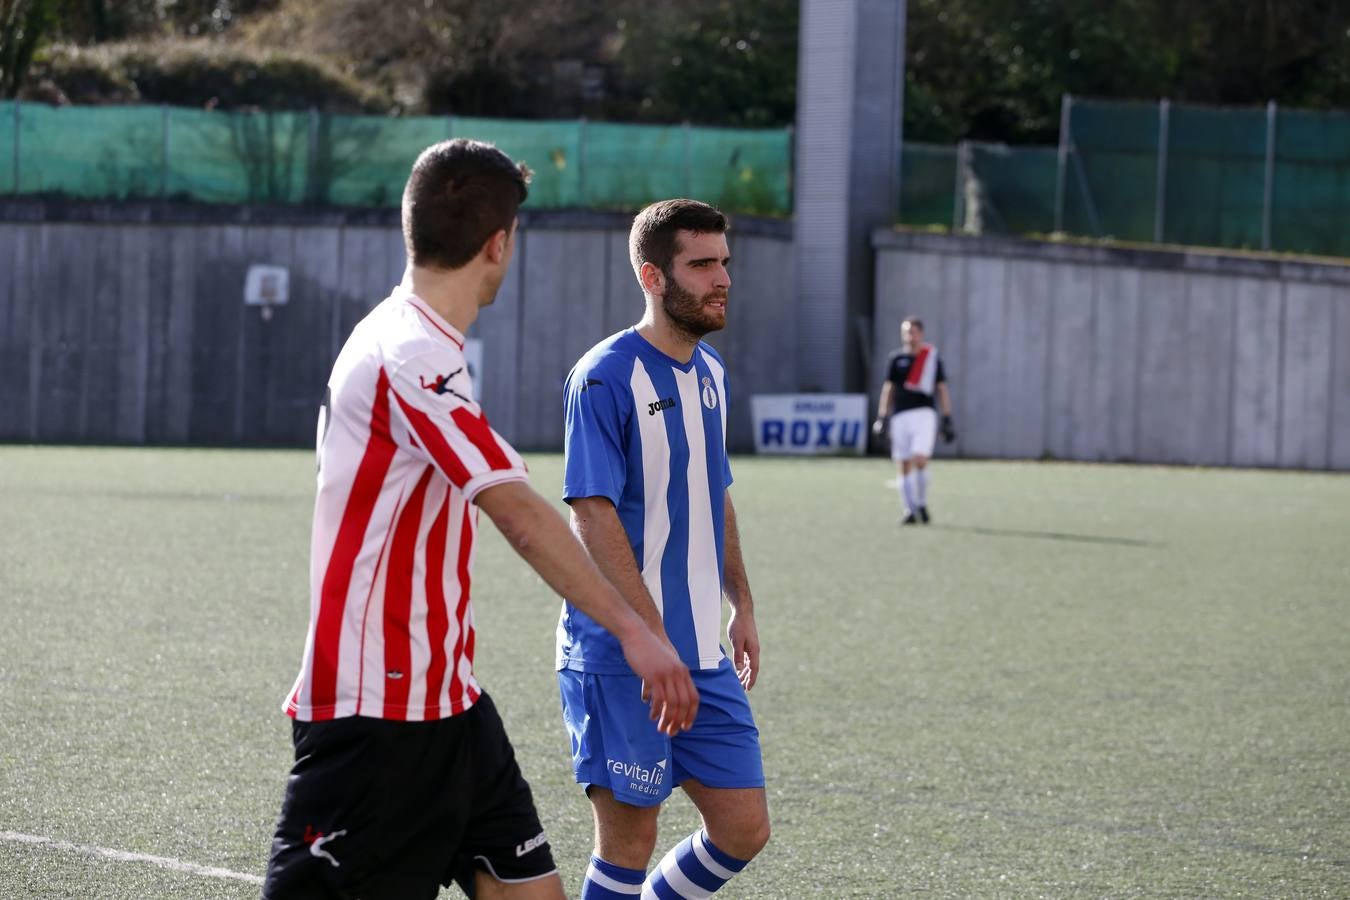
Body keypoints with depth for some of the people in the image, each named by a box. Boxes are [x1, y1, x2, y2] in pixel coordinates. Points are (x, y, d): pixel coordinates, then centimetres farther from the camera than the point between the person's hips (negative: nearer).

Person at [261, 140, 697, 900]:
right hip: (376, 711, -10)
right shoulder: (411, 358, -19)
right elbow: (520, 513, -26)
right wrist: (632, 630, -28)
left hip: (444, 700, 10)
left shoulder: (415, 346, 13)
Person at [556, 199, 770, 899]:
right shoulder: (605, 378, -13)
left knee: (743, 829, 6)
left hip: (704, 655, 8)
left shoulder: (710, 372, 12)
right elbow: (594, 516, -19)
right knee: (629, 841, -2)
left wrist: (741, 605, 19)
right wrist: (652, 637, -23)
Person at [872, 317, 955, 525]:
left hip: (924, 413, -2)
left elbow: (942, 389, 9)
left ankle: (922, 505, 0)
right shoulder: (896, 357, 8)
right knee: (902, 466, -1)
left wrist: (947, 420, 5)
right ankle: (910, 510, 7)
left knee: (920, 460, -17)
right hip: (900, 416, 2)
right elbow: (888, 388, 11)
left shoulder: (932, 356, 6)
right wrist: (882, 418, 3)